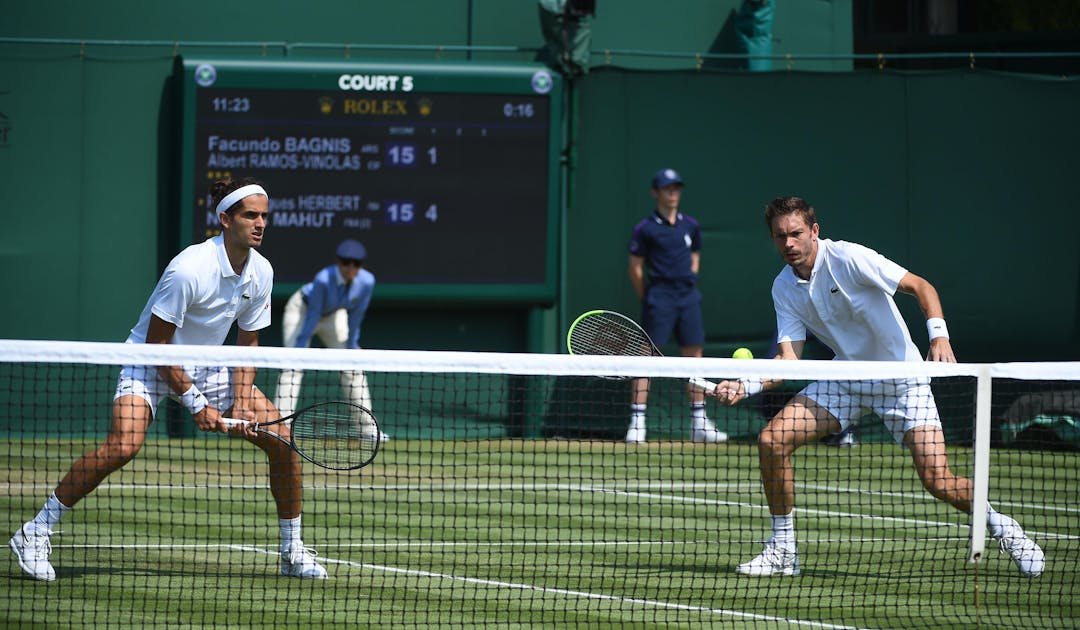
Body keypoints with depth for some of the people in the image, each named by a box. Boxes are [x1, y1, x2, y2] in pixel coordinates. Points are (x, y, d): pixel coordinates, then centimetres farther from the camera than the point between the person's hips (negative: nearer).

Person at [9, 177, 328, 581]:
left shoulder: (261, 272, -6)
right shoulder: (188, 270, -27)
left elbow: (248, 342, 6)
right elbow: (156, 343, -21)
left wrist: (241, 401, -8)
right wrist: (195, 403, -20)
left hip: (208, 368, 7)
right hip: (149, 366, -7)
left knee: (283, 437, -4)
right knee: (124, 445, -31)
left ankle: (293, 551, 10)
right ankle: (34, 535, -21)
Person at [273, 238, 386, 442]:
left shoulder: (367, 281, -26)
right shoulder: (324, 279, -38)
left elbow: (356, 315, -12)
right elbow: (313, 314, -30)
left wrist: (352, 344, -4)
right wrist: (300, 347, -28)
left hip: (333, 316, 5)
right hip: (301, 309, -5)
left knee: (353, 367, 2)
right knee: (293, 366, -17)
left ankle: (368, 428, 9)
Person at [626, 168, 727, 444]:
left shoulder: (691, 226, 10)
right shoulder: (646, 229, -4)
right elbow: (635, 268, 0)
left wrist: (688, 285, 12)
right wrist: (649, 299, 1)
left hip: (688, 297, 5)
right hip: (659, 297, -5)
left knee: (693, 356, 6)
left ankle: (699, 423, 12)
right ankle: (637, 423, -8)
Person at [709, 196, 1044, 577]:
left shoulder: (847, 258, -19)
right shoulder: (784, 288, -1)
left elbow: (921, 287, -20)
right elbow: (790, 356, -5)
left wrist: (939, 337, -37)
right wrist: (746, 386, -22)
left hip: (900, 377, -6)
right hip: (846, 379, 6)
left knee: (939, 482, -17)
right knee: (772, 440, -10)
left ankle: (1001, 527, 11)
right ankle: (783, 550, 2)